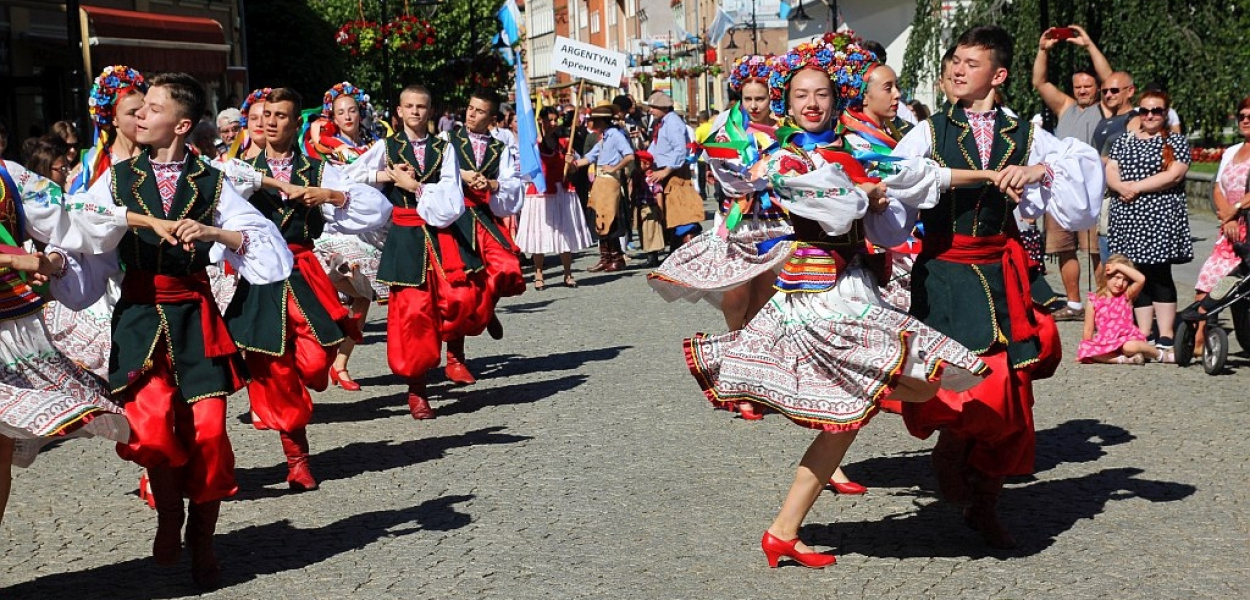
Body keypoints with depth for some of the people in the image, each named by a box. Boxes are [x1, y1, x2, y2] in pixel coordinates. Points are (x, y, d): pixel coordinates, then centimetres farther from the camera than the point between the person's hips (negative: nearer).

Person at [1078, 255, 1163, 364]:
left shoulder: (1127, 296, 4)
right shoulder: (1094, 300, 6)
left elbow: (1141, 279, -15)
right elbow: (1088, 329, 9)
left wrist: (1119, 266, -11)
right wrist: (1087, 349, 4)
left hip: (1127, 339, -1)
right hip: (1105, 344, 1)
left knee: (1131, 346, -37)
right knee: (1083, 349, -28)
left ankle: (1159, 354, -7)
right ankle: (1121, 359, -30)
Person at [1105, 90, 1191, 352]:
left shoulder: (1176, 141, 6)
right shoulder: (1124, 141, 18)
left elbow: (1174, 174, -8)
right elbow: (1110, 172, 8)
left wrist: (1136, 187, -12)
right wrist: (1121, 187, -14)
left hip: (1161, 216, -4)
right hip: (1127, 217, 4)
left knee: (1159, 274, -6)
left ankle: (1166, 337, -4)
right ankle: (1144, 335, 8)